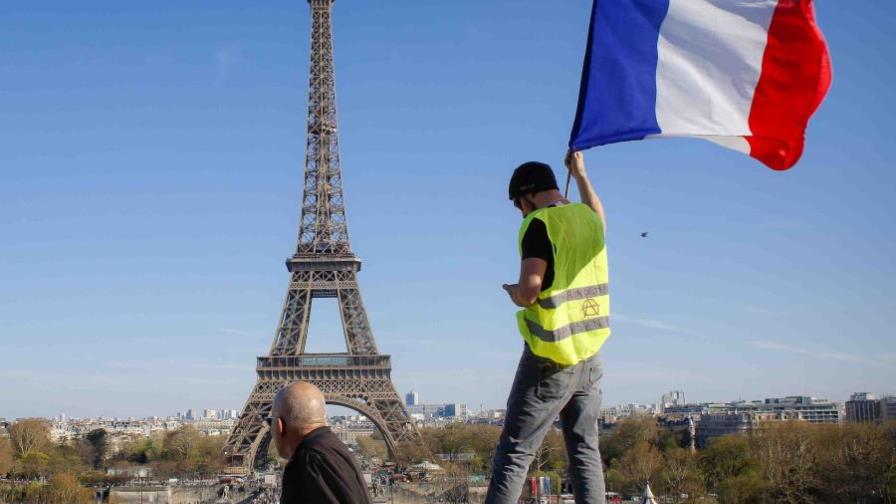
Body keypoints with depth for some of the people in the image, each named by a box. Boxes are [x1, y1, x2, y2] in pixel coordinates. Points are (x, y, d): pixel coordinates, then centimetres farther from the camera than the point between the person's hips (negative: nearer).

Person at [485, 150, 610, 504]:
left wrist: (512, 291, 1)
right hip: (589, 354, 6)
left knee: (515, 453, -5)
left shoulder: (540, 223, -12)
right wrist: (581, 175, 46)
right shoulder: (587, 217, 8)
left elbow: (529, 293, -21)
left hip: (551, 358, -6)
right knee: (585, 451, 8)